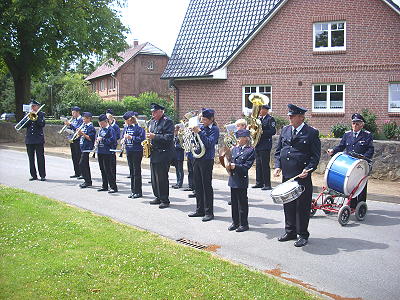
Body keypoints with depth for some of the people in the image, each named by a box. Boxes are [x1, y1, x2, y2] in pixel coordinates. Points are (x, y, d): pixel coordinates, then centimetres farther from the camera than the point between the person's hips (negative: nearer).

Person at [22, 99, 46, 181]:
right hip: (29, 139, 4)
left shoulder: (41, 114, 3)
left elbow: (42, 124, -10)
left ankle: (42, 175, 1)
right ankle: (33, 175, 12)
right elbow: (23, 125, 4)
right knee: (31, 158, 6)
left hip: (39, 139, -4)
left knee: (40, 157, -4)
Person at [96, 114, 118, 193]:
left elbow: (113, 140, -19)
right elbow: (98, 138, 26)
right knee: (102, 170, 13)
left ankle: (113, 187, -3)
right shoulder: (101, 130, 14)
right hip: (100, 152, 8)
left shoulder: (110, 129, -9)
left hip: (107, 152, -8)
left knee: (108, 170, -8)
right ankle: (105, 186, 22)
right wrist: (97, 140, 4)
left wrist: (102, 139, -18)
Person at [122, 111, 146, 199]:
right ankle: (133, 191, 19)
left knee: (137, 171, -2)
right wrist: (123, 140, -2)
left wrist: (131, 137, -21)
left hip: (137, 151, -7)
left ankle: (138, 192, 5)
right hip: (129, 151, 7)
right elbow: (123, 137, 20)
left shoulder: (138, 127, -11)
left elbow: (142, 138, -17)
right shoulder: (126, 127, 11)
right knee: (131, 171, 11)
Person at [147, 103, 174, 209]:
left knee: (162, 178, -6)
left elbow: (169, 137, -19)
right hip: (154, 153, 8)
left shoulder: (167, 121, -10)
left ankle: (165, 200, 4)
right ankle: (158, 197, 24)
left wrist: (154, 136, -22)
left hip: (163, 154, -8)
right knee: (154, 177, 12)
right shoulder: (152, 122, 16)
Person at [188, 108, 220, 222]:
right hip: (197, 158, 7)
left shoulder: (214, 129, -8)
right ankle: (200, 210, 24)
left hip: (207, 160, -7)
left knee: (207, 186, -4)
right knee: (198, 186, 13)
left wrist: (199, 132, -23)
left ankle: (209, 212, 4)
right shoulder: (201, 127, 11)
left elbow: (209, 143, -22)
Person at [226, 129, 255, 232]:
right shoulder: (234, 149, 12)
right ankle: (235, 222, 23)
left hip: (242, 180, -6)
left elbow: (246, 166, -14)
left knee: (242, 202, 2)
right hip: (233, 179, 6)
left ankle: (244, 224, 13)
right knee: (234, 201, 12)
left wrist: (235, 166, -23)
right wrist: (229, 165, -6)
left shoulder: (250, 150, -7)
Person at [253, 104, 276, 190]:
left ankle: (267, 184, -2)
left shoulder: (270, 119, -8)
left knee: (265, 165, -7)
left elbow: (273, 131, -15)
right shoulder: (259, 118, 15)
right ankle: (259, 183, 21)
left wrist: (262, 132, -21)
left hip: (265, 145, -8)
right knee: (258, 164, 12)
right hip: (258, 145, 8)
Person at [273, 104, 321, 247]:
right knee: (288, 205, 14)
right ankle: (290, 232, 28)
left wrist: (307, 169, -18)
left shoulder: (312, 133, -5)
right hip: (286, 174, 5)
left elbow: (315, 155, -5)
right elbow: (278, 151, 15)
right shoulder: (285, 130, 11)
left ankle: (303, 235, 15)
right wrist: (277, 166, 1)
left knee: (302, 206, 2)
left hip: (302, 176, -5)